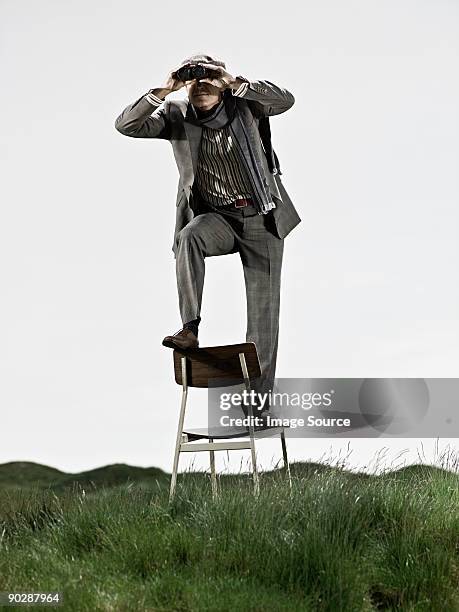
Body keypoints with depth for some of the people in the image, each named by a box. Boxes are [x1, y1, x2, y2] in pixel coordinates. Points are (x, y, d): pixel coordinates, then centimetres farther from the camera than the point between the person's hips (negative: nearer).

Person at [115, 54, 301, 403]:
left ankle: (260, 396, 11)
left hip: (262, 219, 0)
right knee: (189, 236, -36)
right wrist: (163, 91, -27)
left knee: (264, 311, 0)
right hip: (216, 217, 1)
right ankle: (190, 329, -31)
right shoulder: (176, 115, -4)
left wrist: (235, 82, -30)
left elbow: (286, 100, -22)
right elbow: (126, 125, -14)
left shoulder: (244, 104, -6)